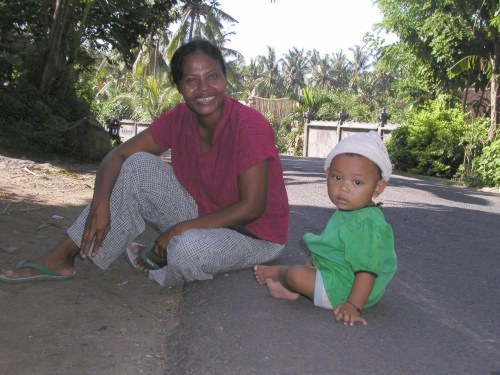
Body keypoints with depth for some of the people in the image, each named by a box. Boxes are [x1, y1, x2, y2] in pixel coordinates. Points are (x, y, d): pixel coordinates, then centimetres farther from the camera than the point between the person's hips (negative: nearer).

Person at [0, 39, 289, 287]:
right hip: (204, 217, 6)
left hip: (255, 235, -5)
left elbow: (251, 208, -25)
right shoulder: (179, 119, -6)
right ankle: (62, 258, -4)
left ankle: (155, 259, 1)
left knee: (188, 248, -38)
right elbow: (118, 155, -3)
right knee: (140, 166, -10)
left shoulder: (250, 125, -25)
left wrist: (178, 230, -25)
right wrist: (100, 204, -22)